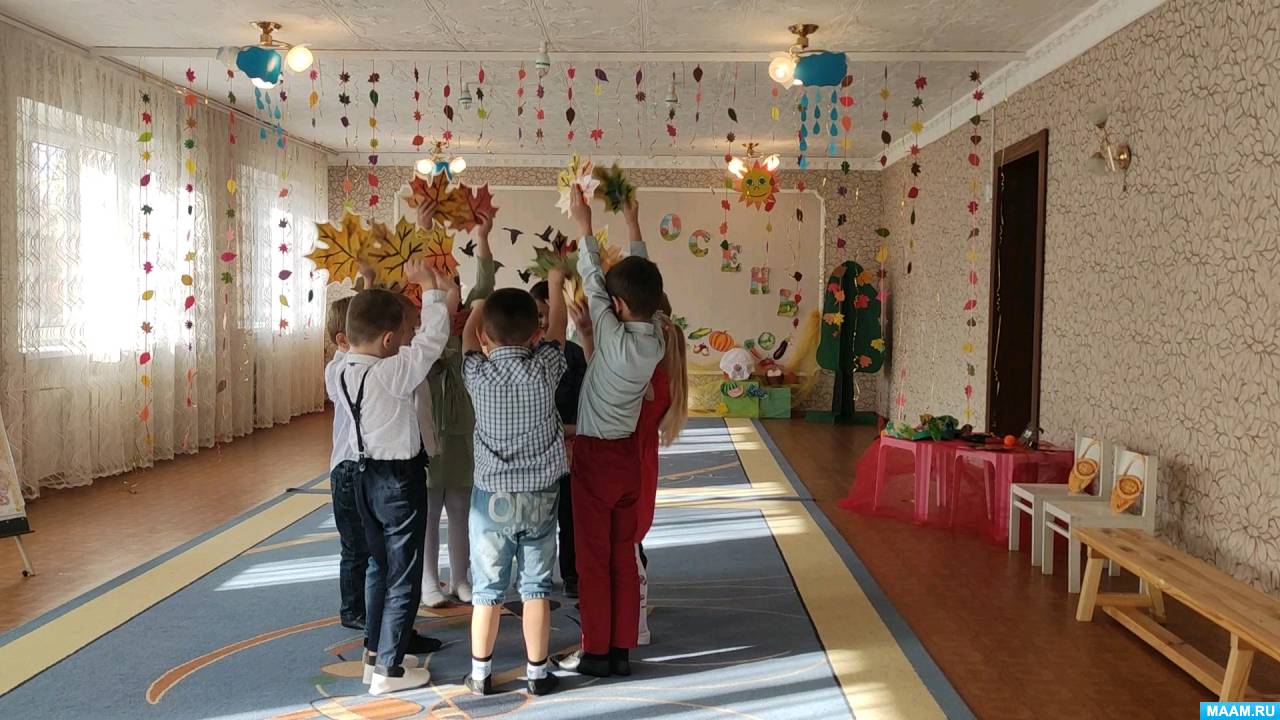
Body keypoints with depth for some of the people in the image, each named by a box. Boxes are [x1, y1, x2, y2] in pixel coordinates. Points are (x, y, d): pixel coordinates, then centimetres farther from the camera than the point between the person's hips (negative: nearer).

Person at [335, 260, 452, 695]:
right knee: (403, 576, 3)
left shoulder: (344, 370, -3)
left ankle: (374, 652, 32)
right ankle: (389, 669, 10)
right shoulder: (391, 374, -25)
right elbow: (432, 339, -23)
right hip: (400, 479, -8)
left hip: (366, 474, 8)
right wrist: (429, 286, -13)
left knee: (379, 566, 21)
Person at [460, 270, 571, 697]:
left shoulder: (478, 374, -10)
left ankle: (481, 674, 19)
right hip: (540, 496, 0)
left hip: (491, 497, 0)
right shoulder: (545, 370, -10)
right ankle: (537, 673, 18)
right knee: (536, 587, 9)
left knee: (487, 589, 9)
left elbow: (469, 333, 11)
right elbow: (558, 328, 8)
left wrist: (485, 301, 28)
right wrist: (556, 285, 25)